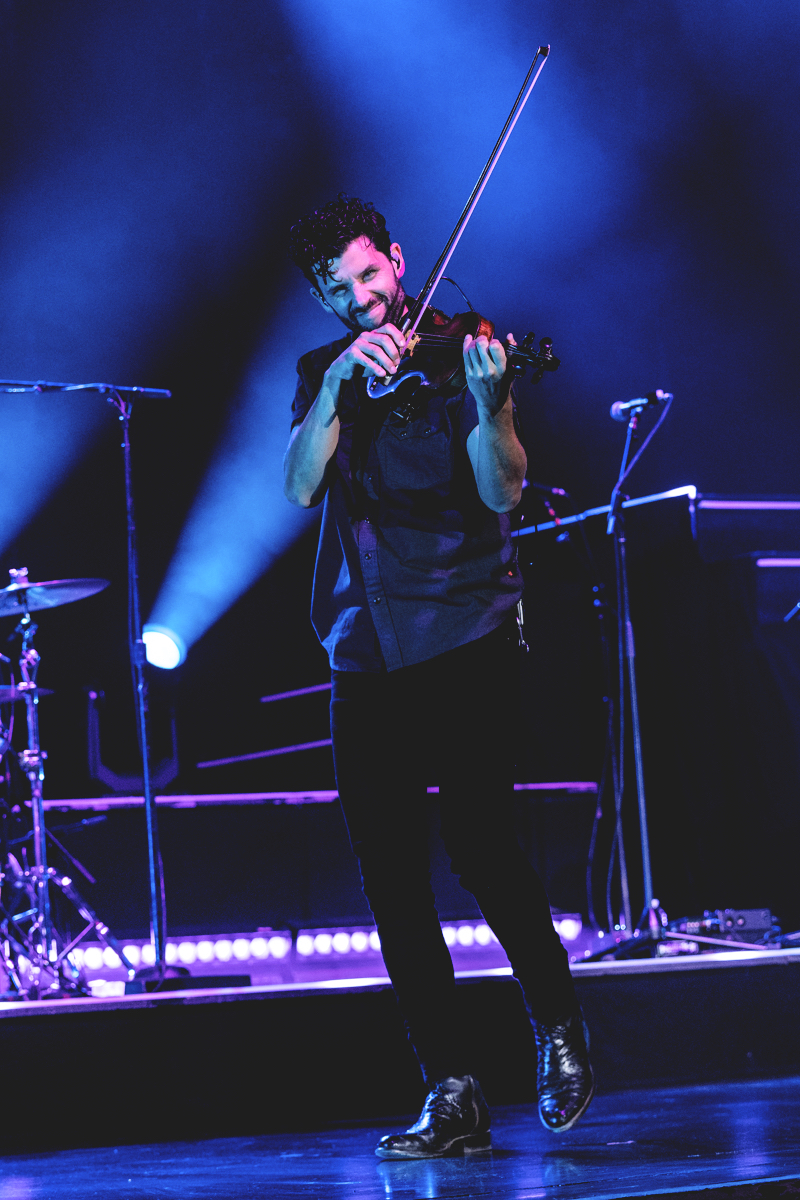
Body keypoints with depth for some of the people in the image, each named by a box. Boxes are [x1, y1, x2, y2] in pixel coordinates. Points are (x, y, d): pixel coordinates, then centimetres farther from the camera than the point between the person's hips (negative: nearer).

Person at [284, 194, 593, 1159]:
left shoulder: (453, 357, 0)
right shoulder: (323, 374, 12)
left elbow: (502, 490, -13)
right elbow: (300, 486, -5)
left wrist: (486, 401, -31)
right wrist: (341, 380, -17)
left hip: (462, 638, -4)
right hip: (365, 656, 4)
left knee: (477, 840, -15)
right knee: (390, 876, 0)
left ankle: (559, 1028, 9)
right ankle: (452, 1097, 6)